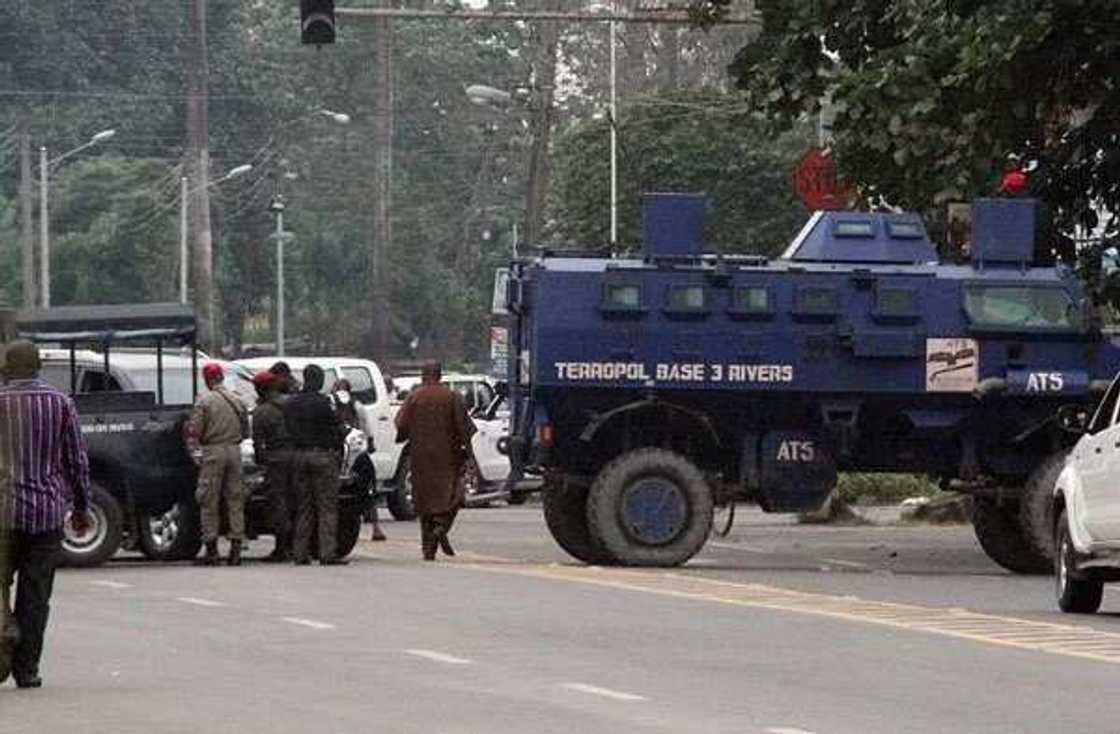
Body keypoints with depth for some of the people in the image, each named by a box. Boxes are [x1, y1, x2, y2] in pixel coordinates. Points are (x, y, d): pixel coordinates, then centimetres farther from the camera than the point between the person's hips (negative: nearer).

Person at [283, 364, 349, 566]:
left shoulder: (290, 404, 5)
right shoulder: (323, 404, -13)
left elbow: (288, 429, 11)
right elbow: (339, 430, -8)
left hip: (298, 456, 6)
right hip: (323, 455, -6)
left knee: (303, 508, 11)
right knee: (327, 508, -3)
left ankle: (300, 553, 9)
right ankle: (327, 553, -8)